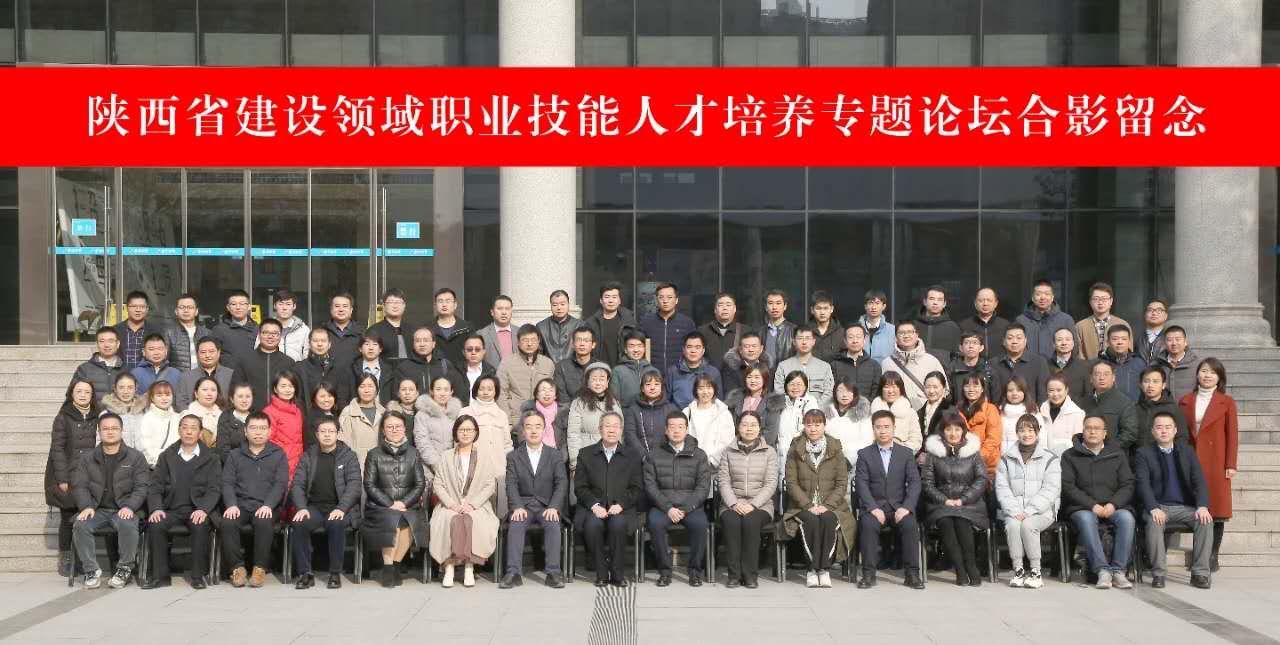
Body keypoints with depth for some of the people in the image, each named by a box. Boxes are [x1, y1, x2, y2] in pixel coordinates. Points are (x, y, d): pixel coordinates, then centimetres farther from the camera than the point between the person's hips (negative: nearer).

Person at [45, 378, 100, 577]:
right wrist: (62, 479, -11)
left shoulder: (96, 418, 8)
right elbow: (57, 449, -5)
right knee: (68, 519, 2)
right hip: (68, 478, -2)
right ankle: (64, 561, 14)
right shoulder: (63, 418, -1)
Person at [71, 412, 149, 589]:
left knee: (128, 525, -35)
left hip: (123, 510, -2)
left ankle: (125, 569, -17)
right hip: (97, 510, 2)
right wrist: (86, 506, -12)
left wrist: (129, 507, -16)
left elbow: (142, 487, 1)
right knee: (80, 525, -29)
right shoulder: (86, 458, 15)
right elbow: (79, 486, 7)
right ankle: (91, 570, -17)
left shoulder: (135, 457, 8)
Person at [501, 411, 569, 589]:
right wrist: (517, 507, -19)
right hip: (523, 506, 0)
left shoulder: (556, 455, 10)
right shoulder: (513, 456, 11)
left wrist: (554, 507, -17)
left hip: (547, 506, 0)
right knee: (515, 524, -30)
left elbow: (561, 483, 0)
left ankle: (554, 572, -30)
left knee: (553, 524, -30)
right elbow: (511, 485, -1)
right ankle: (513, 573, -31)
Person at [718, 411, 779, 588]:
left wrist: (753, 505, -13)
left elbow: (771, 484, 1)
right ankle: (734, 573, -24)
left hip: (760, 505, -1)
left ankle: (750, 574, -25)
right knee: (731, 522, -32)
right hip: (732, 504, 1)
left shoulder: (769, 452, 10)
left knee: (750, 521, -34)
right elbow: (723, 481, 5)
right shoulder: (729, 451, 13)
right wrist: (734, 503, -13)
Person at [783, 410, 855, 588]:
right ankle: (813, 569, -25)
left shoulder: (836, 449, 7)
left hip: (830, 505, 0)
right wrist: (809, 505, -13)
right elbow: (791, 482, 0)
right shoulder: (795, 450, 6)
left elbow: (842, 483, 3)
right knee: (811, 520, -32)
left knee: (828, 520, -32)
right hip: (803, 506, 0)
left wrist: (827, 505, -12)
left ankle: (824, 568, -25)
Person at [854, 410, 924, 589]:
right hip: (874, 506, -1)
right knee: (868, 524, -32)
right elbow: (861, 484, -2)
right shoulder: (864, 454, 8)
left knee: (910, 524, -29)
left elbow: (914, 482, 2)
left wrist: (906, 507, -15)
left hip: (899, 506, 1)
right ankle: (869, 573, -25)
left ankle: (911, 573, -20)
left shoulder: (907, 453, 11)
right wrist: (873, 508, -17)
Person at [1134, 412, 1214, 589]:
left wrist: (1202, 506, -14)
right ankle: (1158, 573, -26)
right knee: (1154, 521, -34)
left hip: (1185, 508, 3)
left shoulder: (1186, 451, 14)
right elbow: (1143, 484, -8)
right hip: (1158, 507, -3)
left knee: (1205, 520, -26)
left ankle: (1200, 573, -19)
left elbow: (1200, 481, 5)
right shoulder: (1143, 453, 4)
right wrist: (1153, 508, -26)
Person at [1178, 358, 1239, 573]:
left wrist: (1231, 465, -5)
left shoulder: (1226, 402, 4)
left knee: (1216, 508, -1)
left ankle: (1212, 557, 6)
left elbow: (1232, 435, 1)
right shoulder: (1185, 402, 12)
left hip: (1216, 463, -2)